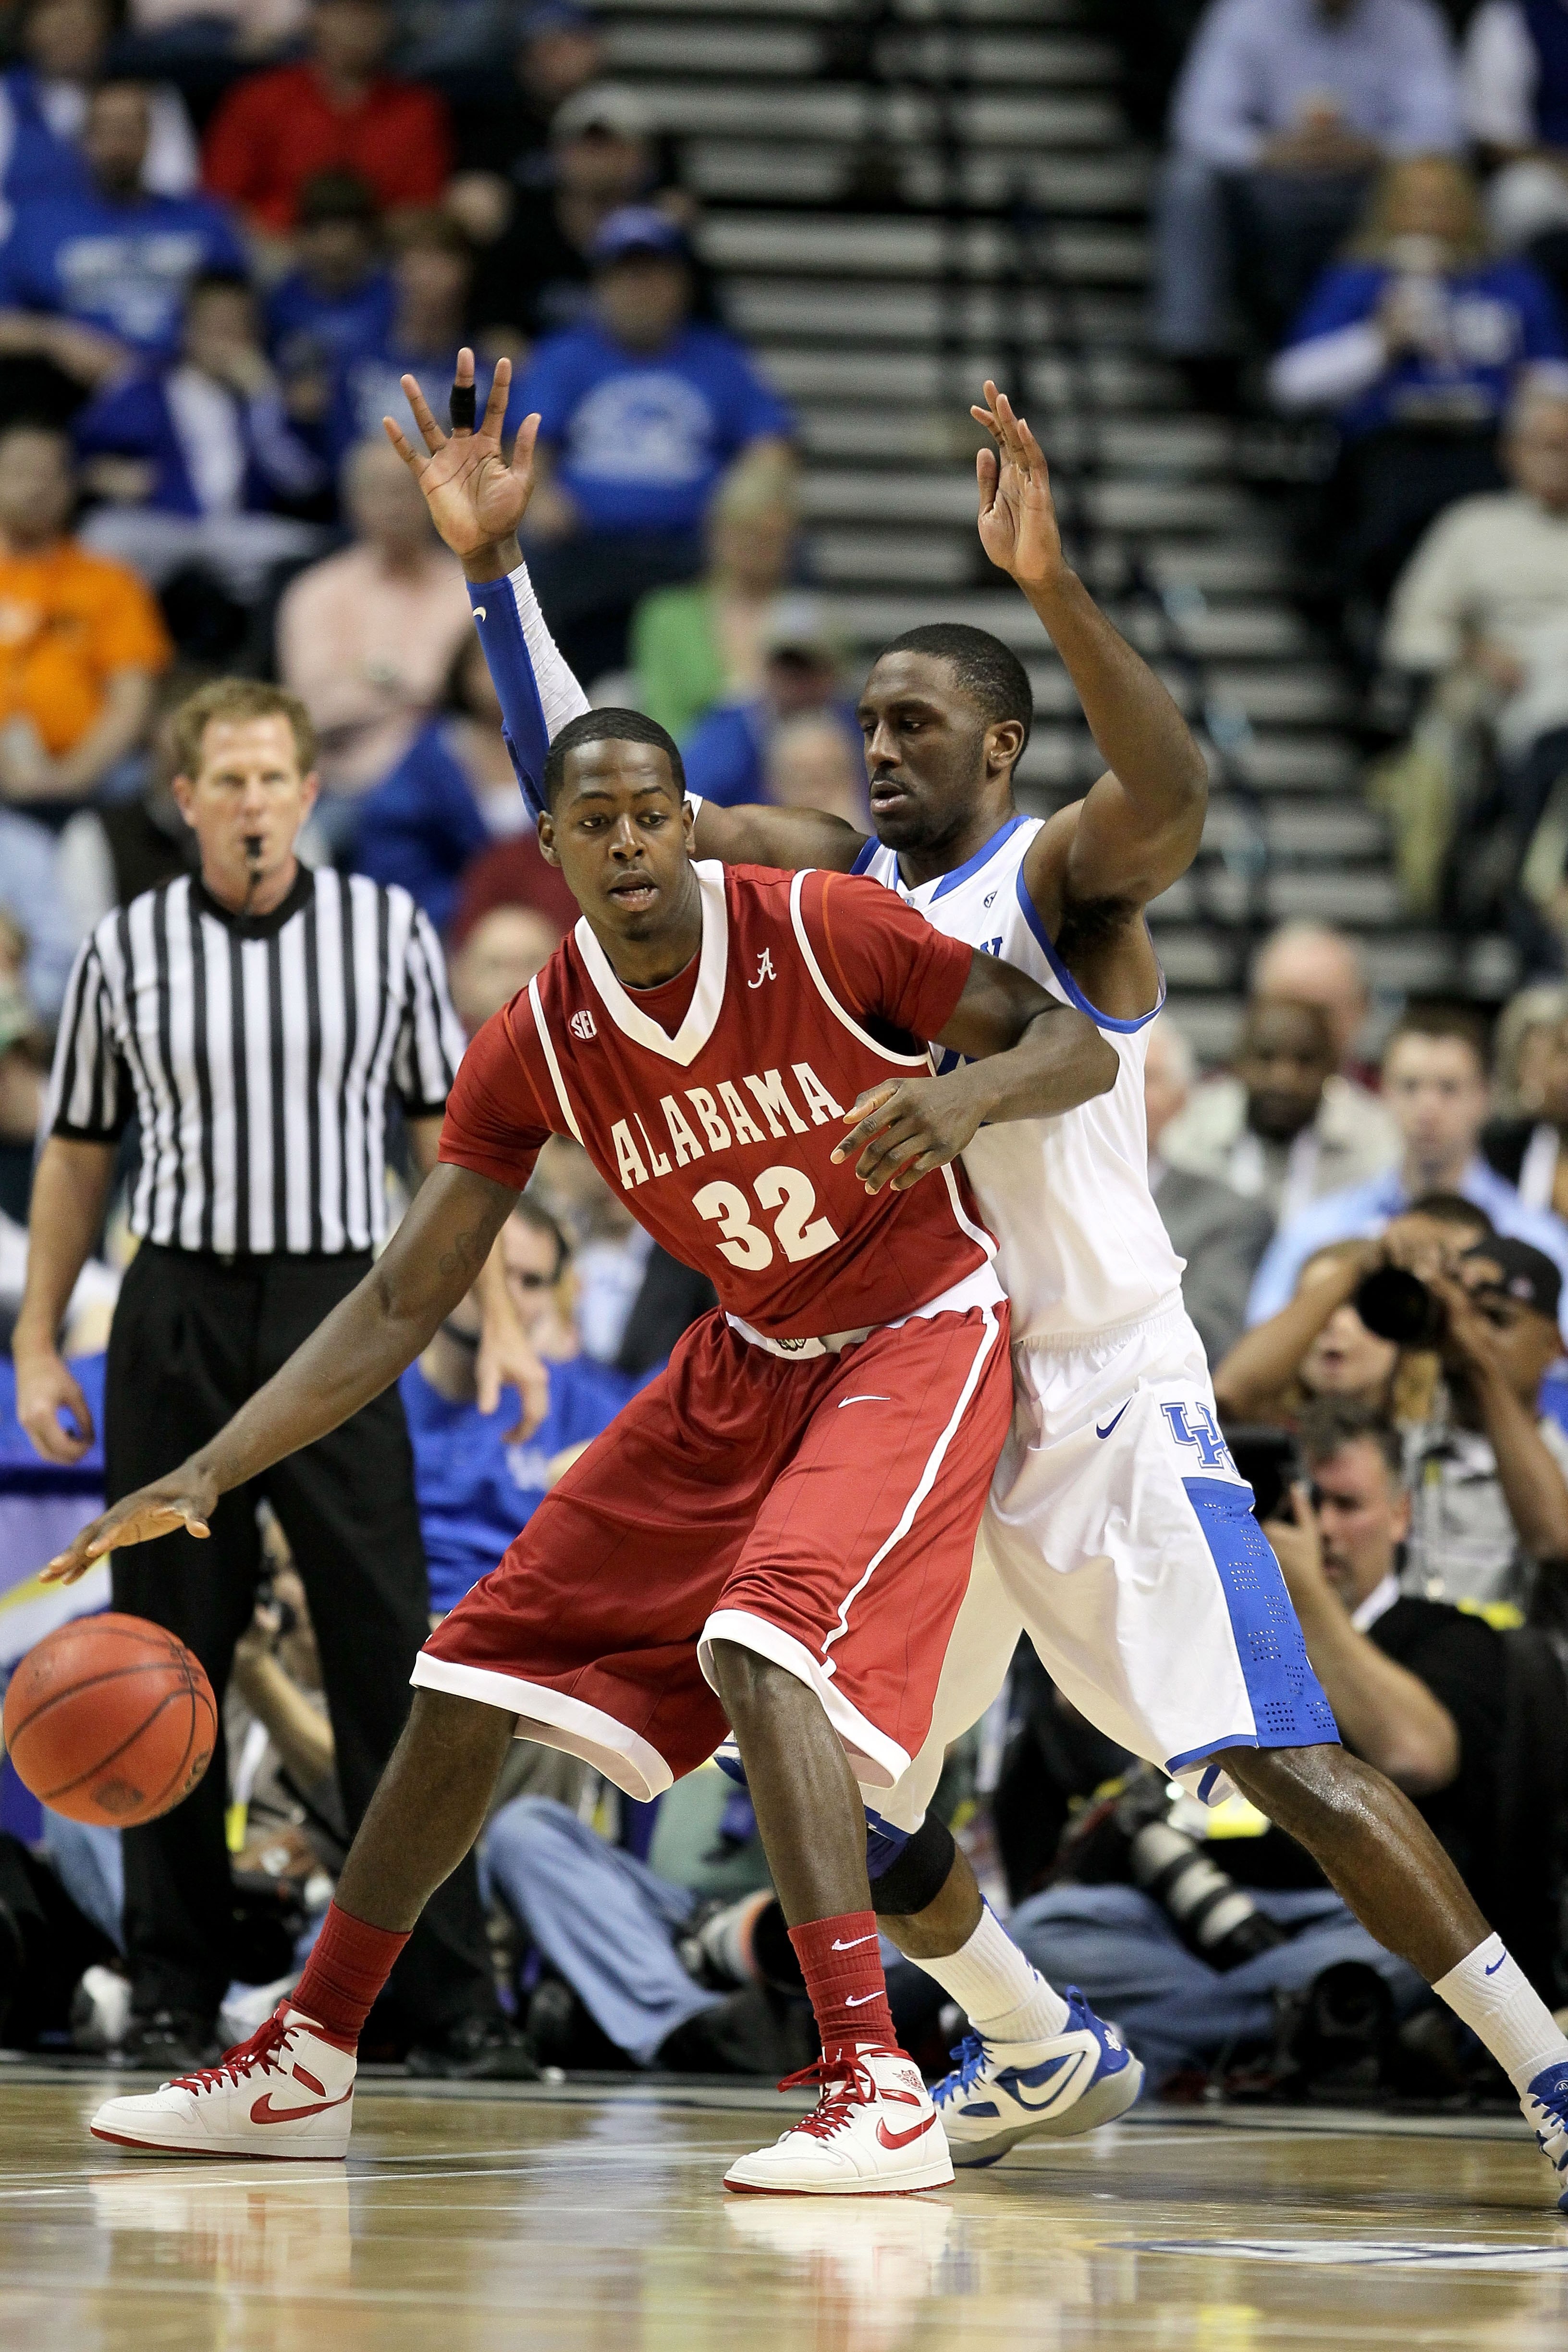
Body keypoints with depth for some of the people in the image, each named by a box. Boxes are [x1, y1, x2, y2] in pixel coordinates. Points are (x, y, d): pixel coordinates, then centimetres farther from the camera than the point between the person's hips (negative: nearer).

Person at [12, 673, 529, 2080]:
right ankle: (175, 1993, 12)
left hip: (334, 1315, -1)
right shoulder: (128, 950, 5)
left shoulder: (385, 931, 4)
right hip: (176, 1317, 1)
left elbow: (445, 1127, 7)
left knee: (390, 1655, -6)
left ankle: (449, 1999, -5)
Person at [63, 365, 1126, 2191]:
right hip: (749, 1362, 6)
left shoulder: (823, 932, -22)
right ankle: (306, 2063, 20)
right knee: (478, 1672, 6)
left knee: (761, 1649, -30)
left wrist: (958, 1093, -40)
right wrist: (203, 1479, -12)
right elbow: (401, 1305, -5)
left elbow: (1078, 1048, -16)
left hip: (917, 1340, -6)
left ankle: (880, 2094, -32)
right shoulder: (537, 1046, -9)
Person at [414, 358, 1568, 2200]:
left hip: (1106, 1399, -7)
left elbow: (1172, 797, -33)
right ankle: (1045, 2060, 31)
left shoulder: (1057, 876, -9)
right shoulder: (835, 881, 10)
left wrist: (1051, 584, -47)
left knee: (1284, 1767, -17)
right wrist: (494, 566, 0)